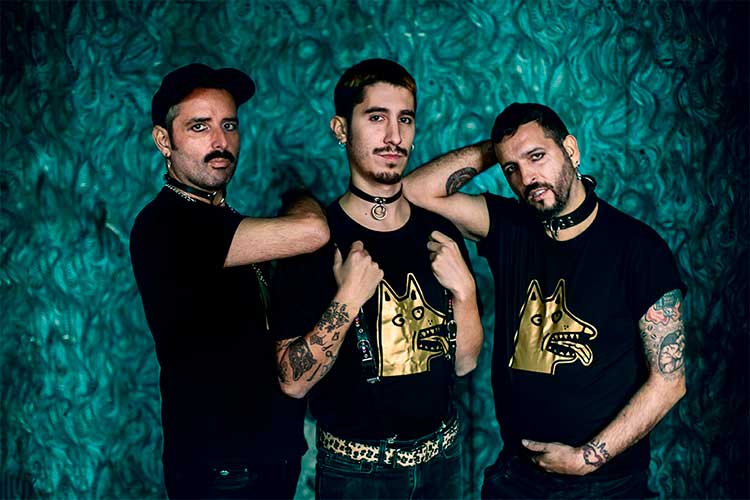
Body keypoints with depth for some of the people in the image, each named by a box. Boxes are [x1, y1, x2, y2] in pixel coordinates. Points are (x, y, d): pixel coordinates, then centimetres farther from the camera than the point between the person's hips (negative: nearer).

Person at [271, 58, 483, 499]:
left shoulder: (441, 233, -2)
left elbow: (464, 363, 1)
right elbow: (293, 381, -17)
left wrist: (464, 289, -14)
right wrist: (348, 300, -27)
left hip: (442, 454, 4)